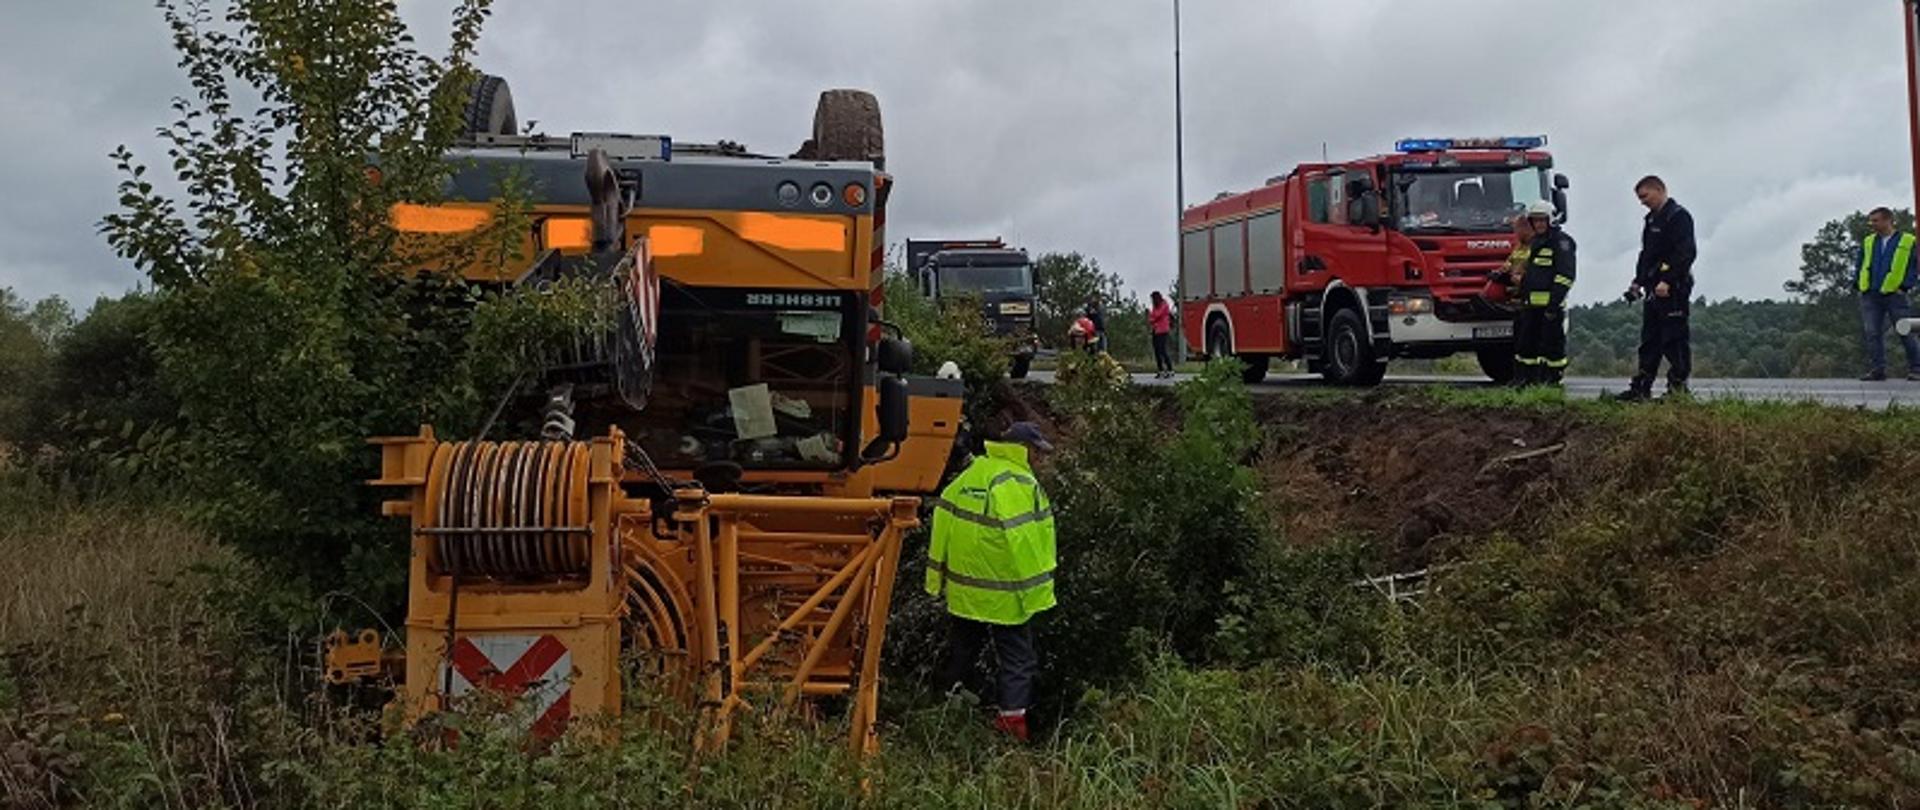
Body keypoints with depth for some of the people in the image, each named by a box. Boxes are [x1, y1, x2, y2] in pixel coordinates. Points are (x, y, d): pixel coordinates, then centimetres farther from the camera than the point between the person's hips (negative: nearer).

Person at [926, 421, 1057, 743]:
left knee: (962, 649, 22)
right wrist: (1034, 592, -15)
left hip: (963, 588, 7)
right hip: (1004, 595, -7)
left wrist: (937, 578, 14)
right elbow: (1023, 541, -22)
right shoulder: (1018, 485, -17)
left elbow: (943, 518, 8)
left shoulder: (968, 475, 6)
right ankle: (1013, 716, 6)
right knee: (1017, 657, 6)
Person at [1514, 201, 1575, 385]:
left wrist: (1554, 303, -21)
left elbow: (1565, 275, -14)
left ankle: (1552, 379, 1)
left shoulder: (1561, 241, -6)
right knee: (1525, 341, 9)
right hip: (1531, 304, 9)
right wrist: (1523, 297, 24)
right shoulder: (1535, 242, 21)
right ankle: (1524, 378, 16)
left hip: (1550, 303, -9)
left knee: (1552, 343, -4)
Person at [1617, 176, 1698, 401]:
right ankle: (1641, 388, 12)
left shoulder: (1679, 216, -8)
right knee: (1649, 340, 9)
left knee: (1675, 338, -6)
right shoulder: (1652, 220, 20)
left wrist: (1667, 281, -23)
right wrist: (1638, 282, 15)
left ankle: (1678, 387, -3)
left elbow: (1686, 253, -17)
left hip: (1673, 290, -10)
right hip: (1654, 290, 10)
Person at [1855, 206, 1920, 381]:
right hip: (1870, 297, 4)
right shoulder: (1868, 242, 14)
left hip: (1895, 295, -4)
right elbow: (1860, 267, 20)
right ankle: (1876, 370, 2)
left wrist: (1905, 287, -10)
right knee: (1872, 334, -2)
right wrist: (1860, 287, 9)